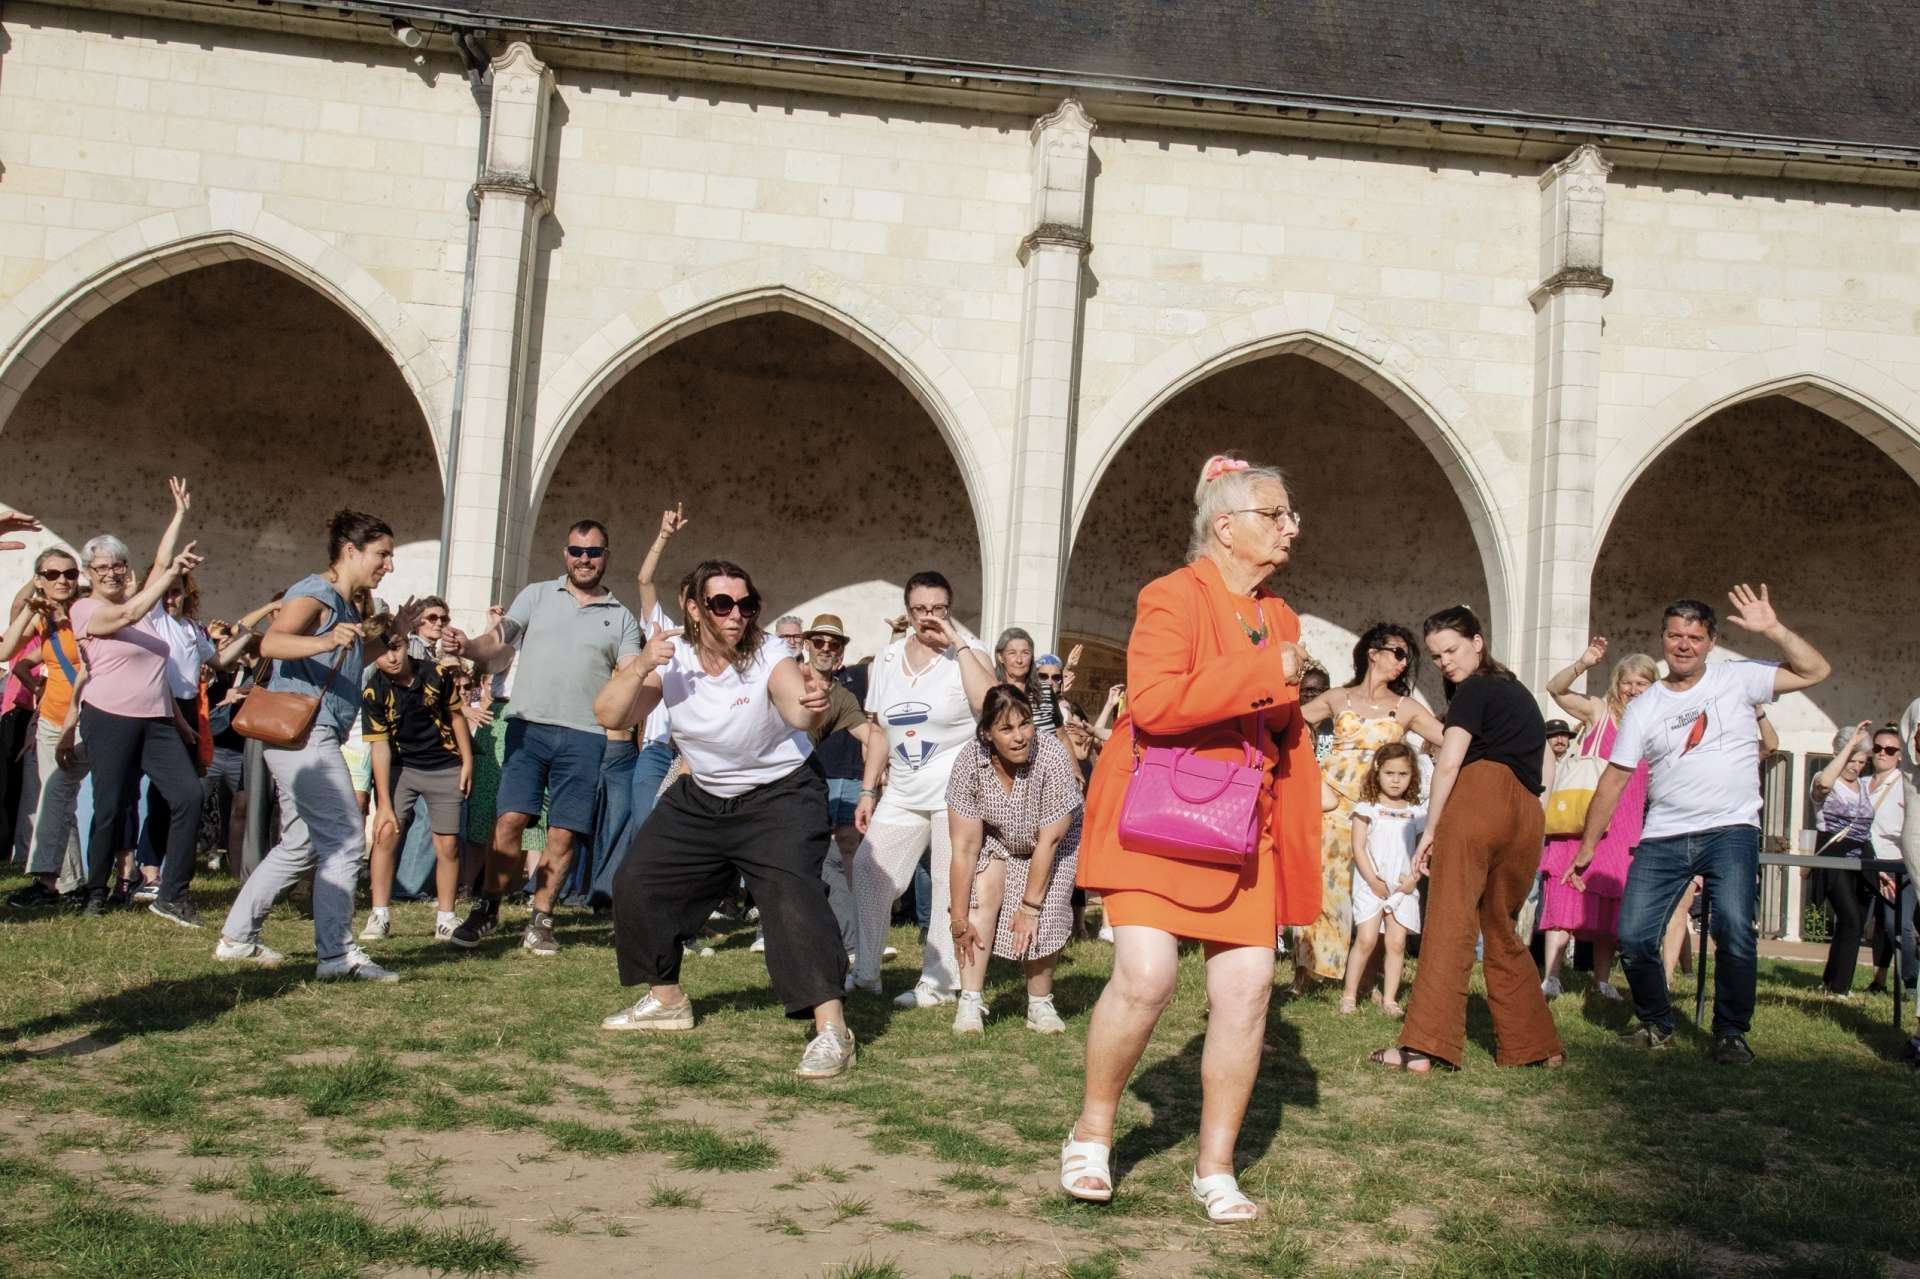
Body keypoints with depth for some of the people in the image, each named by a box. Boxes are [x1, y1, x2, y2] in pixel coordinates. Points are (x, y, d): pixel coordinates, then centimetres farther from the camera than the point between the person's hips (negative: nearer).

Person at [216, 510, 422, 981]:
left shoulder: (347, 604, 18)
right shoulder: (315, 593, -11)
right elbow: (271, 642, -27)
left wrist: (390, 636, 20)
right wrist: (325, 641, -45)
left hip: (311, 738, 11)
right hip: (303, 733, -11)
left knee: (300, 846, 17)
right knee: (345, 841, -12)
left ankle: (237, 937, 24)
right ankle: (336, 954, -10)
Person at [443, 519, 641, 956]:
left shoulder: (621, 617, 12)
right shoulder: (537, 595, 12)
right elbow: (498, 642, 0)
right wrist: (468, 647, -23)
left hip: (584, 736, 0)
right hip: (528, 726, 0)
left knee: (563, 833, 0)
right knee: (510, 819, -8)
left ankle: (540, 921, 12)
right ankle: (487, 908, 8)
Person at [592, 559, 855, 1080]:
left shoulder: (768, 657, -24)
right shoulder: (670, 660, -11)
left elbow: (798, 714, -43)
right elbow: (609, 716, -17)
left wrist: (813, 702, -66)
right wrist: (638, 668, -33)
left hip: (779, 796, -6)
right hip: (702, 797, 6)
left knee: (791, 894, -26)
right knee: (636, 882, 8)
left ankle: (832, 1028, -25)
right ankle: (667, 999, 30)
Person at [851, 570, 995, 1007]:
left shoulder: (967, 653, -4)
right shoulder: (889, 659, 10)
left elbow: (989, 704, -24)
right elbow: (881, 732, 15)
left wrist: (958, 643, -20)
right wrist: (868, 791, 11)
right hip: (903, 791, 5)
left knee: (951, 884, -3)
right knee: (869, 868, 1)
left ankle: (939, 983, 5)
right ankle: (865, 971, 13)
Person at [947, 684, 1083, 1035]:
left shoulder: (1053, 757, -34)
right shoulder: (970, 761, -28)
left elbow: (1048, 841, -26)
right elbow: (964, 847, -25)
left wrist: (1030, 907, -22)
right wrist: (959, 919, -23)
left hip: (1055, 841, -1)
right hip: (996, 838, 1)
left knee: (1044, 918, -18)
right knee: (984, 894, -23)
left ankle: (1040, 1003, 5)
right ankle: (970, 1000, -17)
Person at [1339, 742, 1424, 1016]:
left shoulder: (1416, 812, 10)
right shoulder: (1367, 808, 2)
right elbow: (1358, 848, -3)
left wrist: (1414, 878, -6)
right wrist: (1373, 881, -11)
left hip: (1403, 887, 3)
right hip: (1371, 885, -3)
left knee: (1397, 942, -1)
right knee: (1366, 939, -10)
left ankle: (1389, 998, 6)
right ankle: (1349, 995, -1)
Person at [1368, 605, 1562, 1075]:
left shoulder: (1474, 690, 4)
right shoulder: (1518, 691, 28)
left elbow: (1449, 763, -8)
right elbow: (1545, 766, 28)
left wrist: (1429, 830, -6)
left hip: (1477, 798, -8)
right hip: (1527, 818, 8)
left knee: (1449, 924, -12)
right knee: (1502, 931, 17)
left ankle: (1424, 1047, -20)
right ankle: (1537, 1045, 19)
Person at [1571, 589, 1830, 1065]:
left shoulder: (1738, 679, 5)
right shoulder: (1644, 707, 9)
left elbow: (1815, 671, -3)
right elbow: (1614, 778, 9)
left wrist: (1772, 630, -14)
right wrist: (1586, 849, 8)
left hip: (1731, 831, -2)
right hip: (1664, 838, 3)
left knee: (1734, 930, -21)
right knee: (1633, 938, -5)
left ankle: (1731, 1033, -1)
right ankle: (1655, 1024, 20)